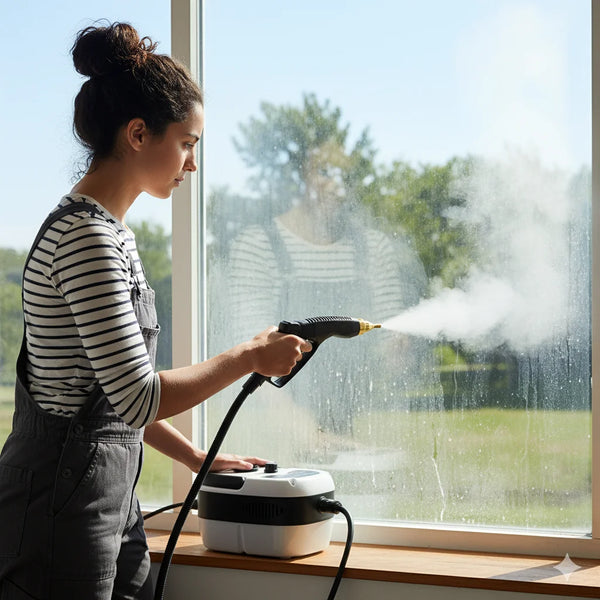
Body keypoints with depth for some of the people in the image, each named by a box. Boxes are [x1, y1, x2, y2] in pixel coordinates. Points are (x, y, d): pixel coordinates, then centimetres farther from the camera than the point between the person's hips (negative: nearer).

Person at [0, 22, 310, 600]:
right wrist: (250, 356, -12)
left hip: (109, 498, 10)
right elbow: (138, 398, -22)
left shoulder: (107, 230, 14)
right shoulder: (87, 236, -18)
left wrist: (196, 457, 20)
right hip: (61, 510, -10)